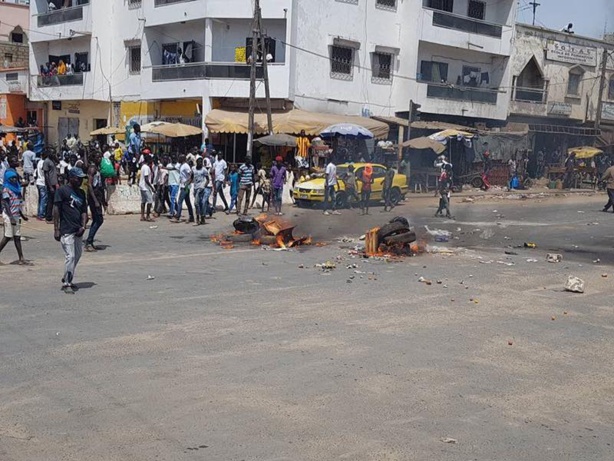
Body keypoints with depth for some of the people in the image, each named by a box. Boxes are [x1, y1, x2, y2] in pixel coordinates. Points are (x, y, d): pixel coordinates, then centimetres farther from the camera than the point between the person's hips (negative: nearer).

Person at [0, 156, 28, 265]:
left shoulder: (17, 188, 12)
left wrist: (22, 215, 22)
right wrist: (11, 218, -23)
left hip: (16, 215, 8)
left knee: (17, 236, 6)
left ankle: (21, 258, 5)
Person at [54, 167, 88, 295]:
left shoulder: (81, 192, 14)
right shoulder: (62, 191, -6)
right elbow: (56, 210, -8)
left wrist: (83, 226, -1)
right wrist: (56, 229, -12)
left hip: (78, 231, 7)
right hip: (66, 230, -7)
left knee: (77, 256, 14)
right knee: (70, 256, -10)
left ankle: (67, 279, 30)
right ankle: (66, 284, -2)